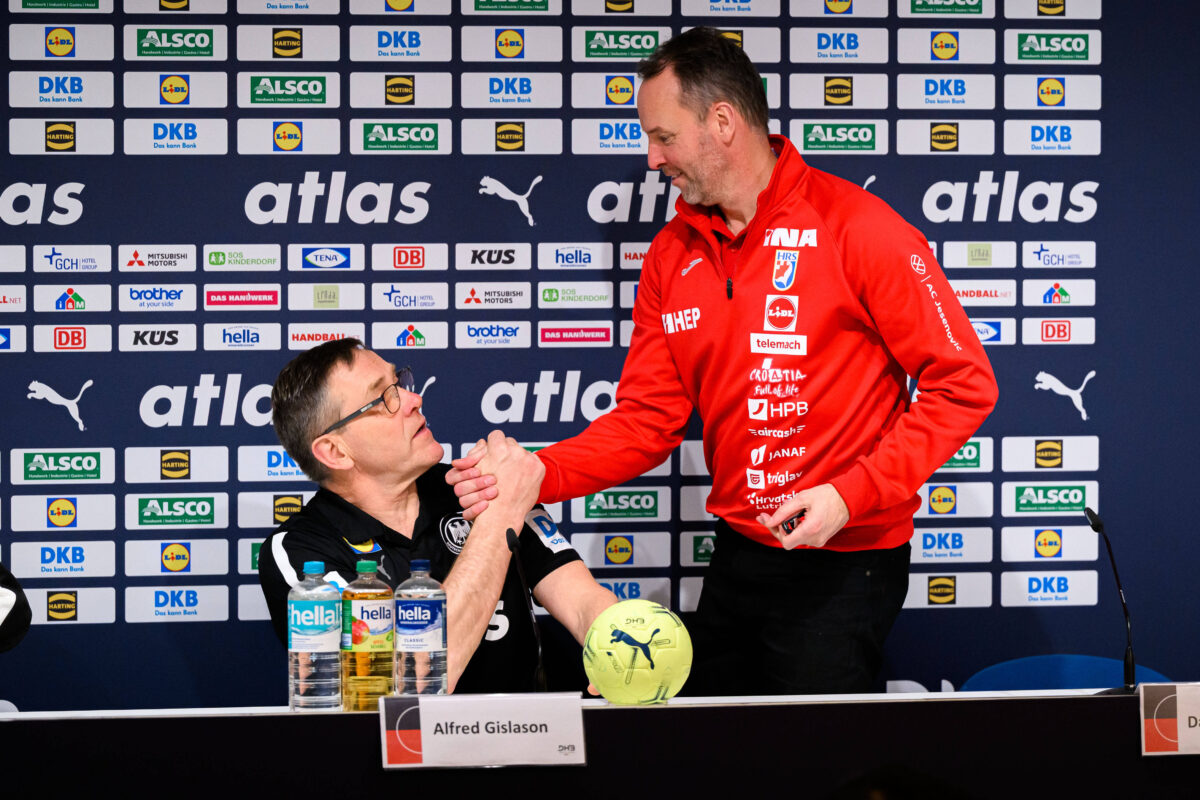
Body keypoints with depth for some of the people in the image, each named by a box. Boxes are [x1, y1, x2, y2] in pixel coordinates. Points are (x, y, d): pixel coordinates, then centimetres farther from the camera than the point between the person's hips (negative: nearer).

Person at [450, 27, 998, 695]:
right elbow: (647, 419, 5)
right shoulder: (672, 255, 7)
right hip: (736, 558, 7)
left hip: (845, 562, -6)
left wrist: (849, 496, -20)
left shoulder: (855, 227, -13)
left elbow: (964, 384, -13)